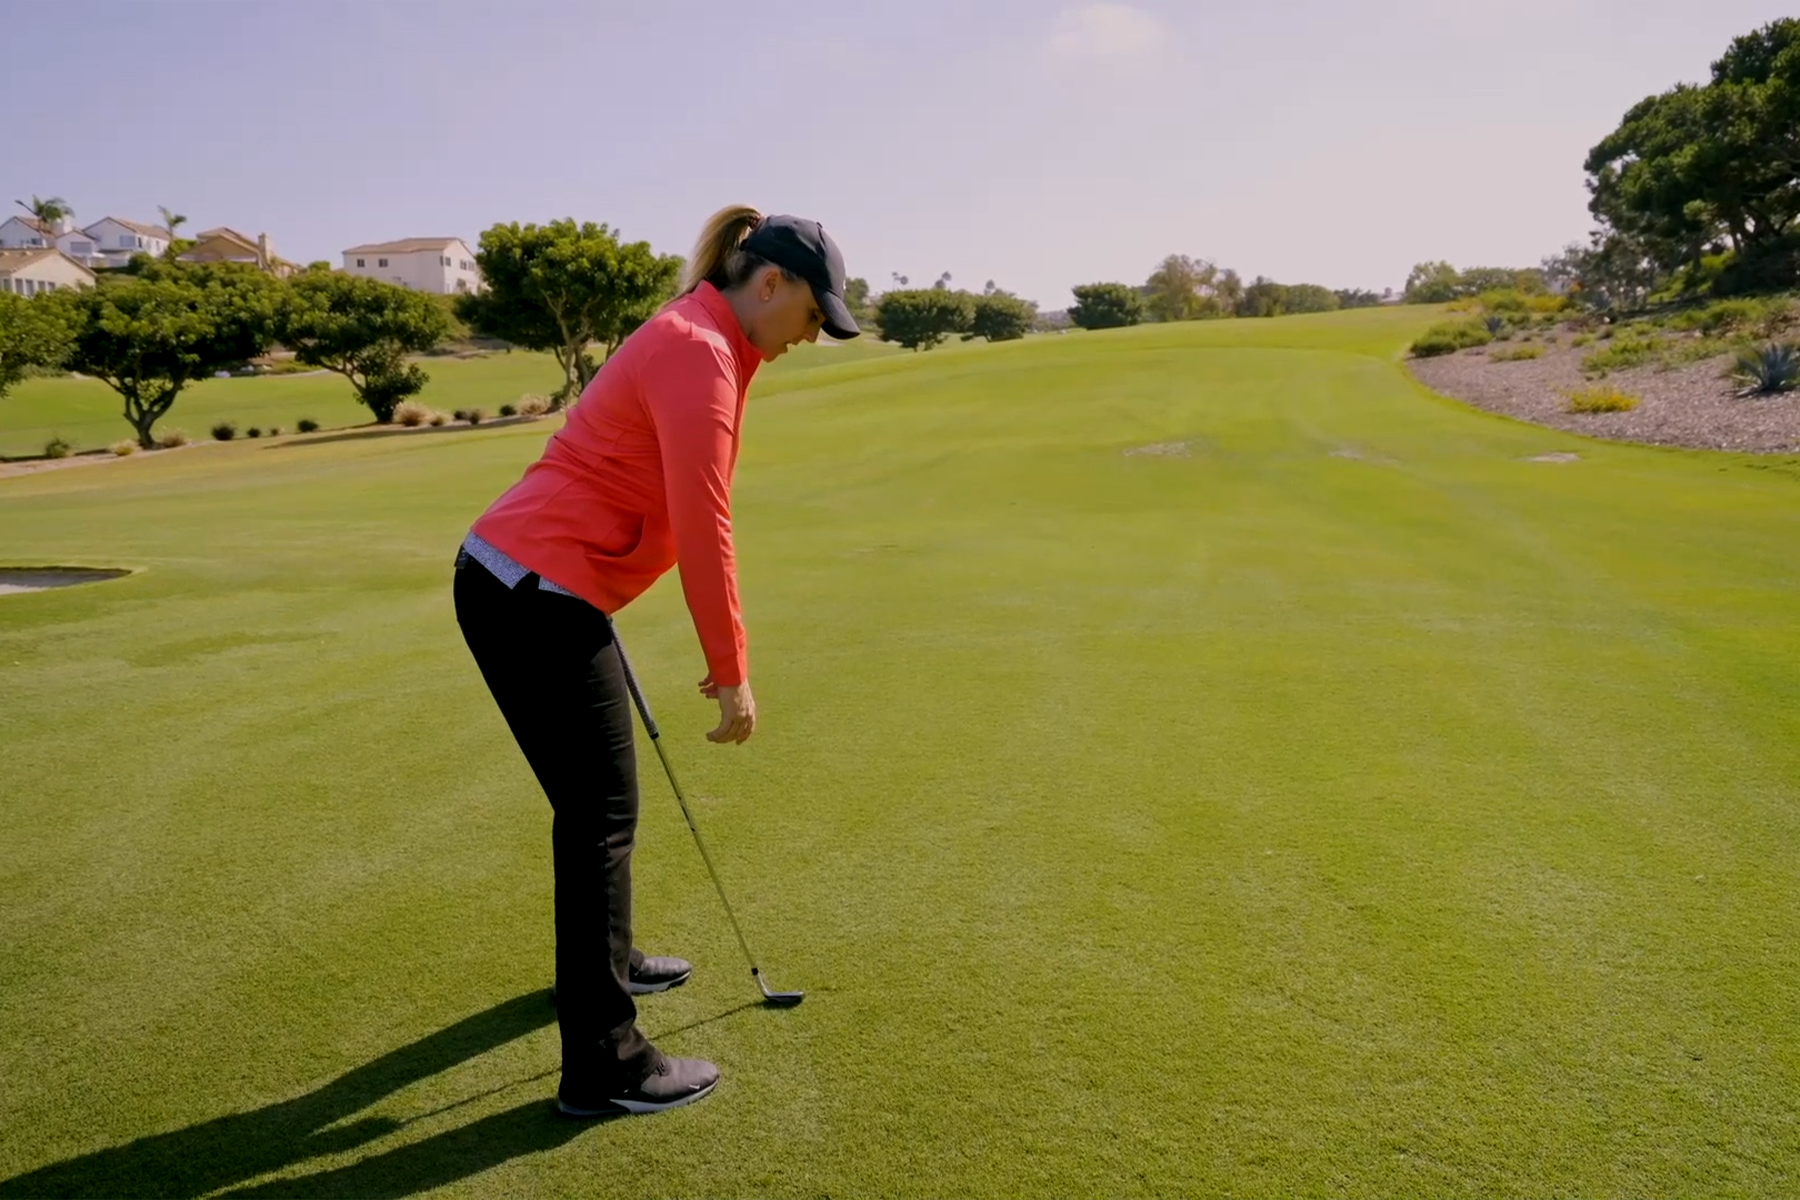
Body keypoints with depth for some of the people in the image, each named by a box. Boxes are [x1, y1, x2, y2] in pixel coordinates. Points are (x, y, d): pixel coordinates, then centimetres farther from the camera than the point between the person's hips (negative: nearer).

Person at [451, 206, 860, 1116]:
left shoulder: (695, 341, 16)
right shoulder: (701, 354, -15)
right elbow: (703, 528, -19)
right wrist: (733, 672, -13)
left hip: (510, 580, 10)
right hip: (538, 594, -10)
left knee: (591, 799, 23)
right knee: (603, 815, -3)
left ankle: (598, 958, 44)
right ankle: (601, 1065, 6)